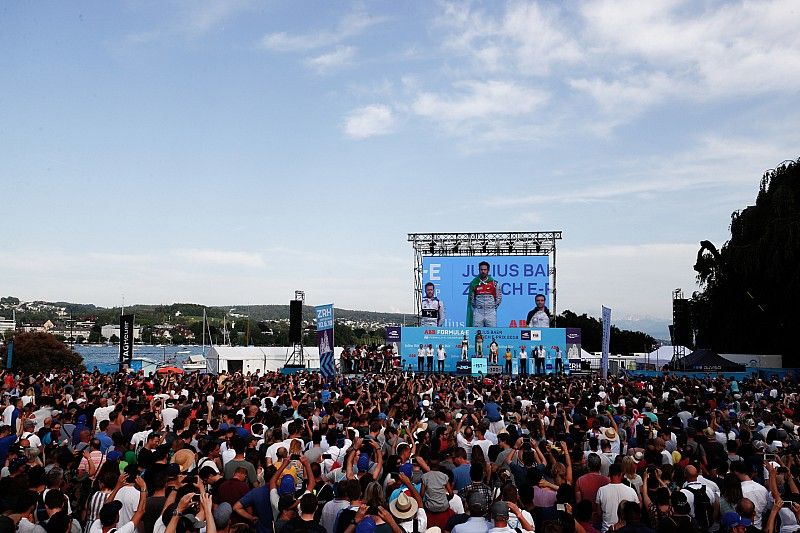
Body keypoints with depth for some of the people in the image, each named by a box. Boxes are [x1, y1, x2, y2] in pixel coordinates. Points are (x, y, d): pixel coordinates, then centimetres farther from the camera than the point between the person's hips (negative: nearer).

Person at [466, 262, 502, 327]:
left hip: (491, 313, 0)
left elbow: (499, 297, 12)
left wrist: (494, 307, 6)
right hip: (478, 312, 0)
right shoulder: (474, 283, 5)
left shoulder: (494, 283, 4)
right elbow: (470, 300, 10)